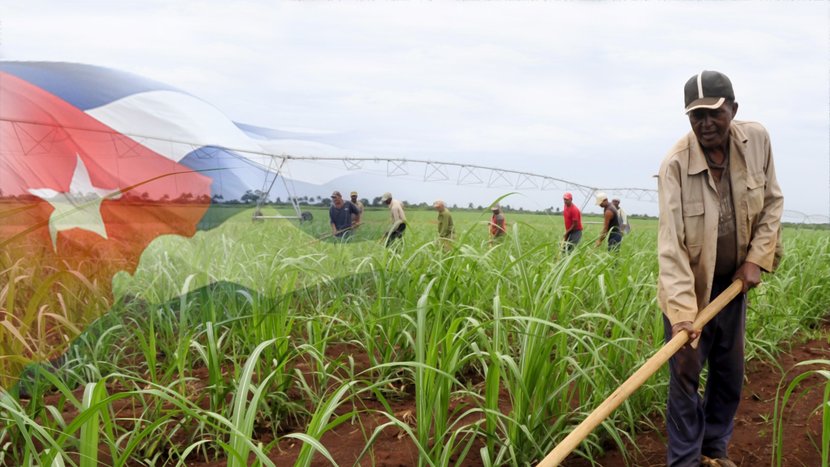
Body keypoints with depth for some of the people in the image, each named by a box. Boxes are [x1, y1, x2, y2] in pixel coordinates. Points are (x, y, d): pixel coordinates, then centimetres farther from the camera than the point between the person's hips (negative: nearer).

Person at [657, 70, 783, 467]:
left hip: (733, 281, 5)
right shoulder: (675, 165, -24)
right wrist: (681, 310, -35)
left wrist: (757, 259, -7)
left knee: (730, 371, 14)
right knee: (685, 373, 0)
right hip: (689, 285, -4)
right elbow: (671, 243, -28)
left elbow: (772, 202, 4)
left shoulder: (757, 140, -10)